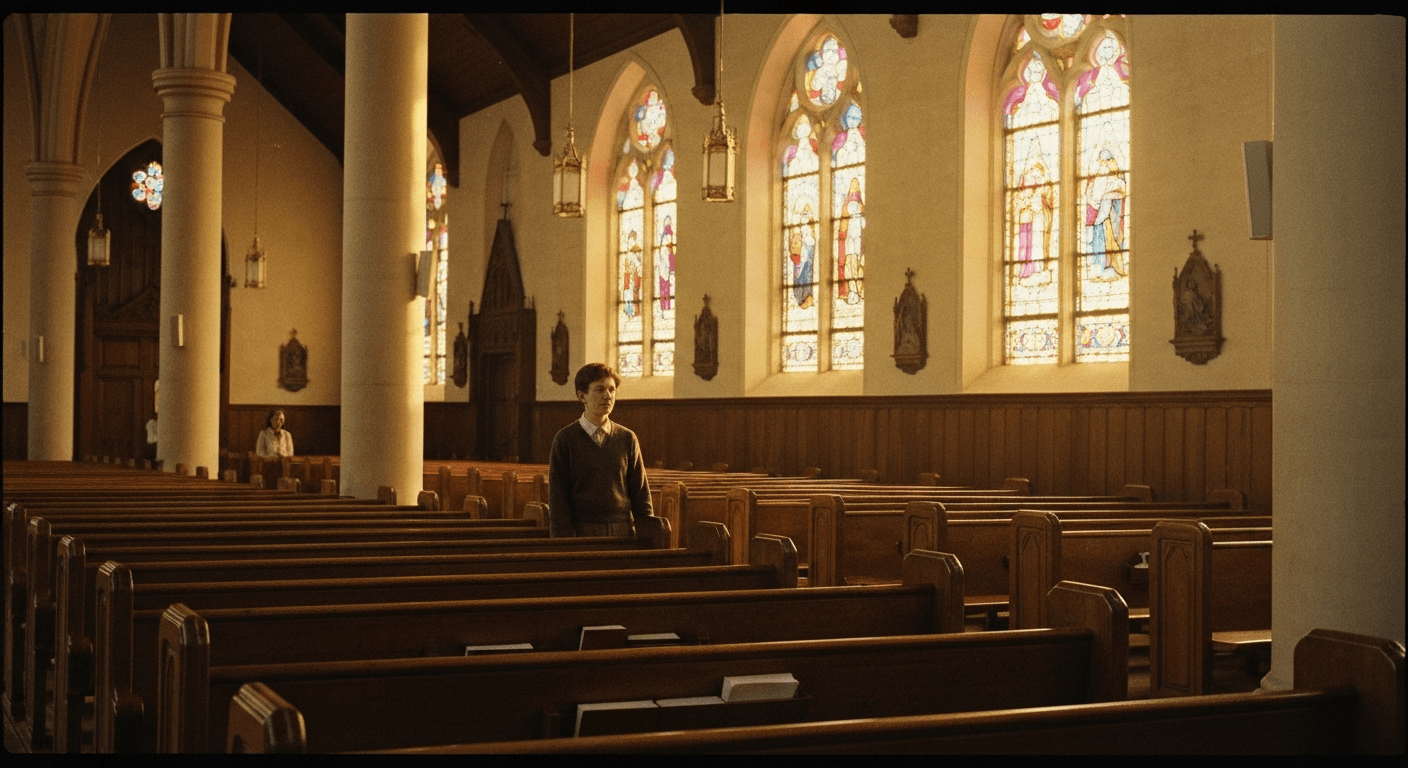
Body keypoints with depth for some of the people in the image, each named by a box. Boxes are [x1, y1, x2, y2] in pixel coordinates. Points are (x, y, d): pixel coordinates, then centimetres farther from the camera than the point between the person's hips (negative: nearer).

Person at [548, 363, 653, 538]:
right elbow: (557, 497, -2)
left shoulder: (627, 438, 9)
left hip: (624, 533, 3)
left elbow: (640, 493, 10)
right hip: (581, 534, -2)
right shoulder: (565, 439, 0)